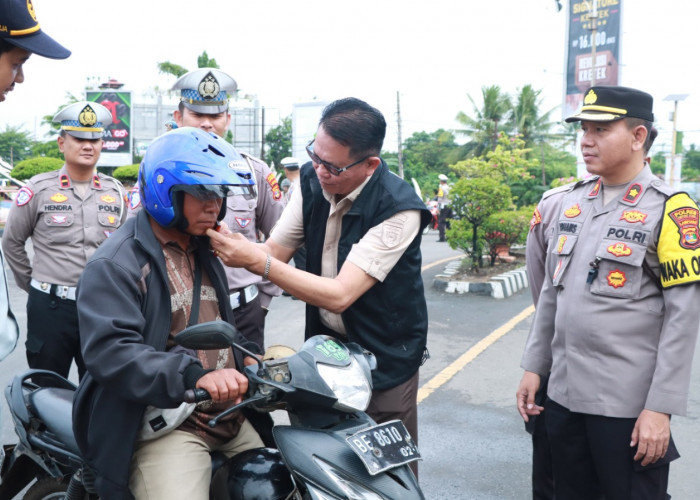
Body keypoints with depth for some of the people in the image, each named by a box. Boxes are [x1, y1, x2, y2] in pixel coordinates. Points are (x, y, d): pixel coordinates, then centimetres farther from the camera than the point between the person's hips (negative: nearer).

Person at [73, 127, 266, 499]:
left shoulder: (204, 254, 17)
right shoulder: (115, 264, -12)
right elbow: (110, 351, -24)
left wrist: (251, 358, 8)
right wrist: (193, 376, -36)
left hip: (231, 416, 8)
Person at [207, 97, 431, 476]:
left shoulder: (398, 209, -24)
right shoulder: (312, 180, -4)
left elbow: (339, 295, -29)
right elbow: (272, 251, -3)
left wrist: (257, 261, -33)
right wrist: (229, 243, -23)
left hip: (385, 358, -5)